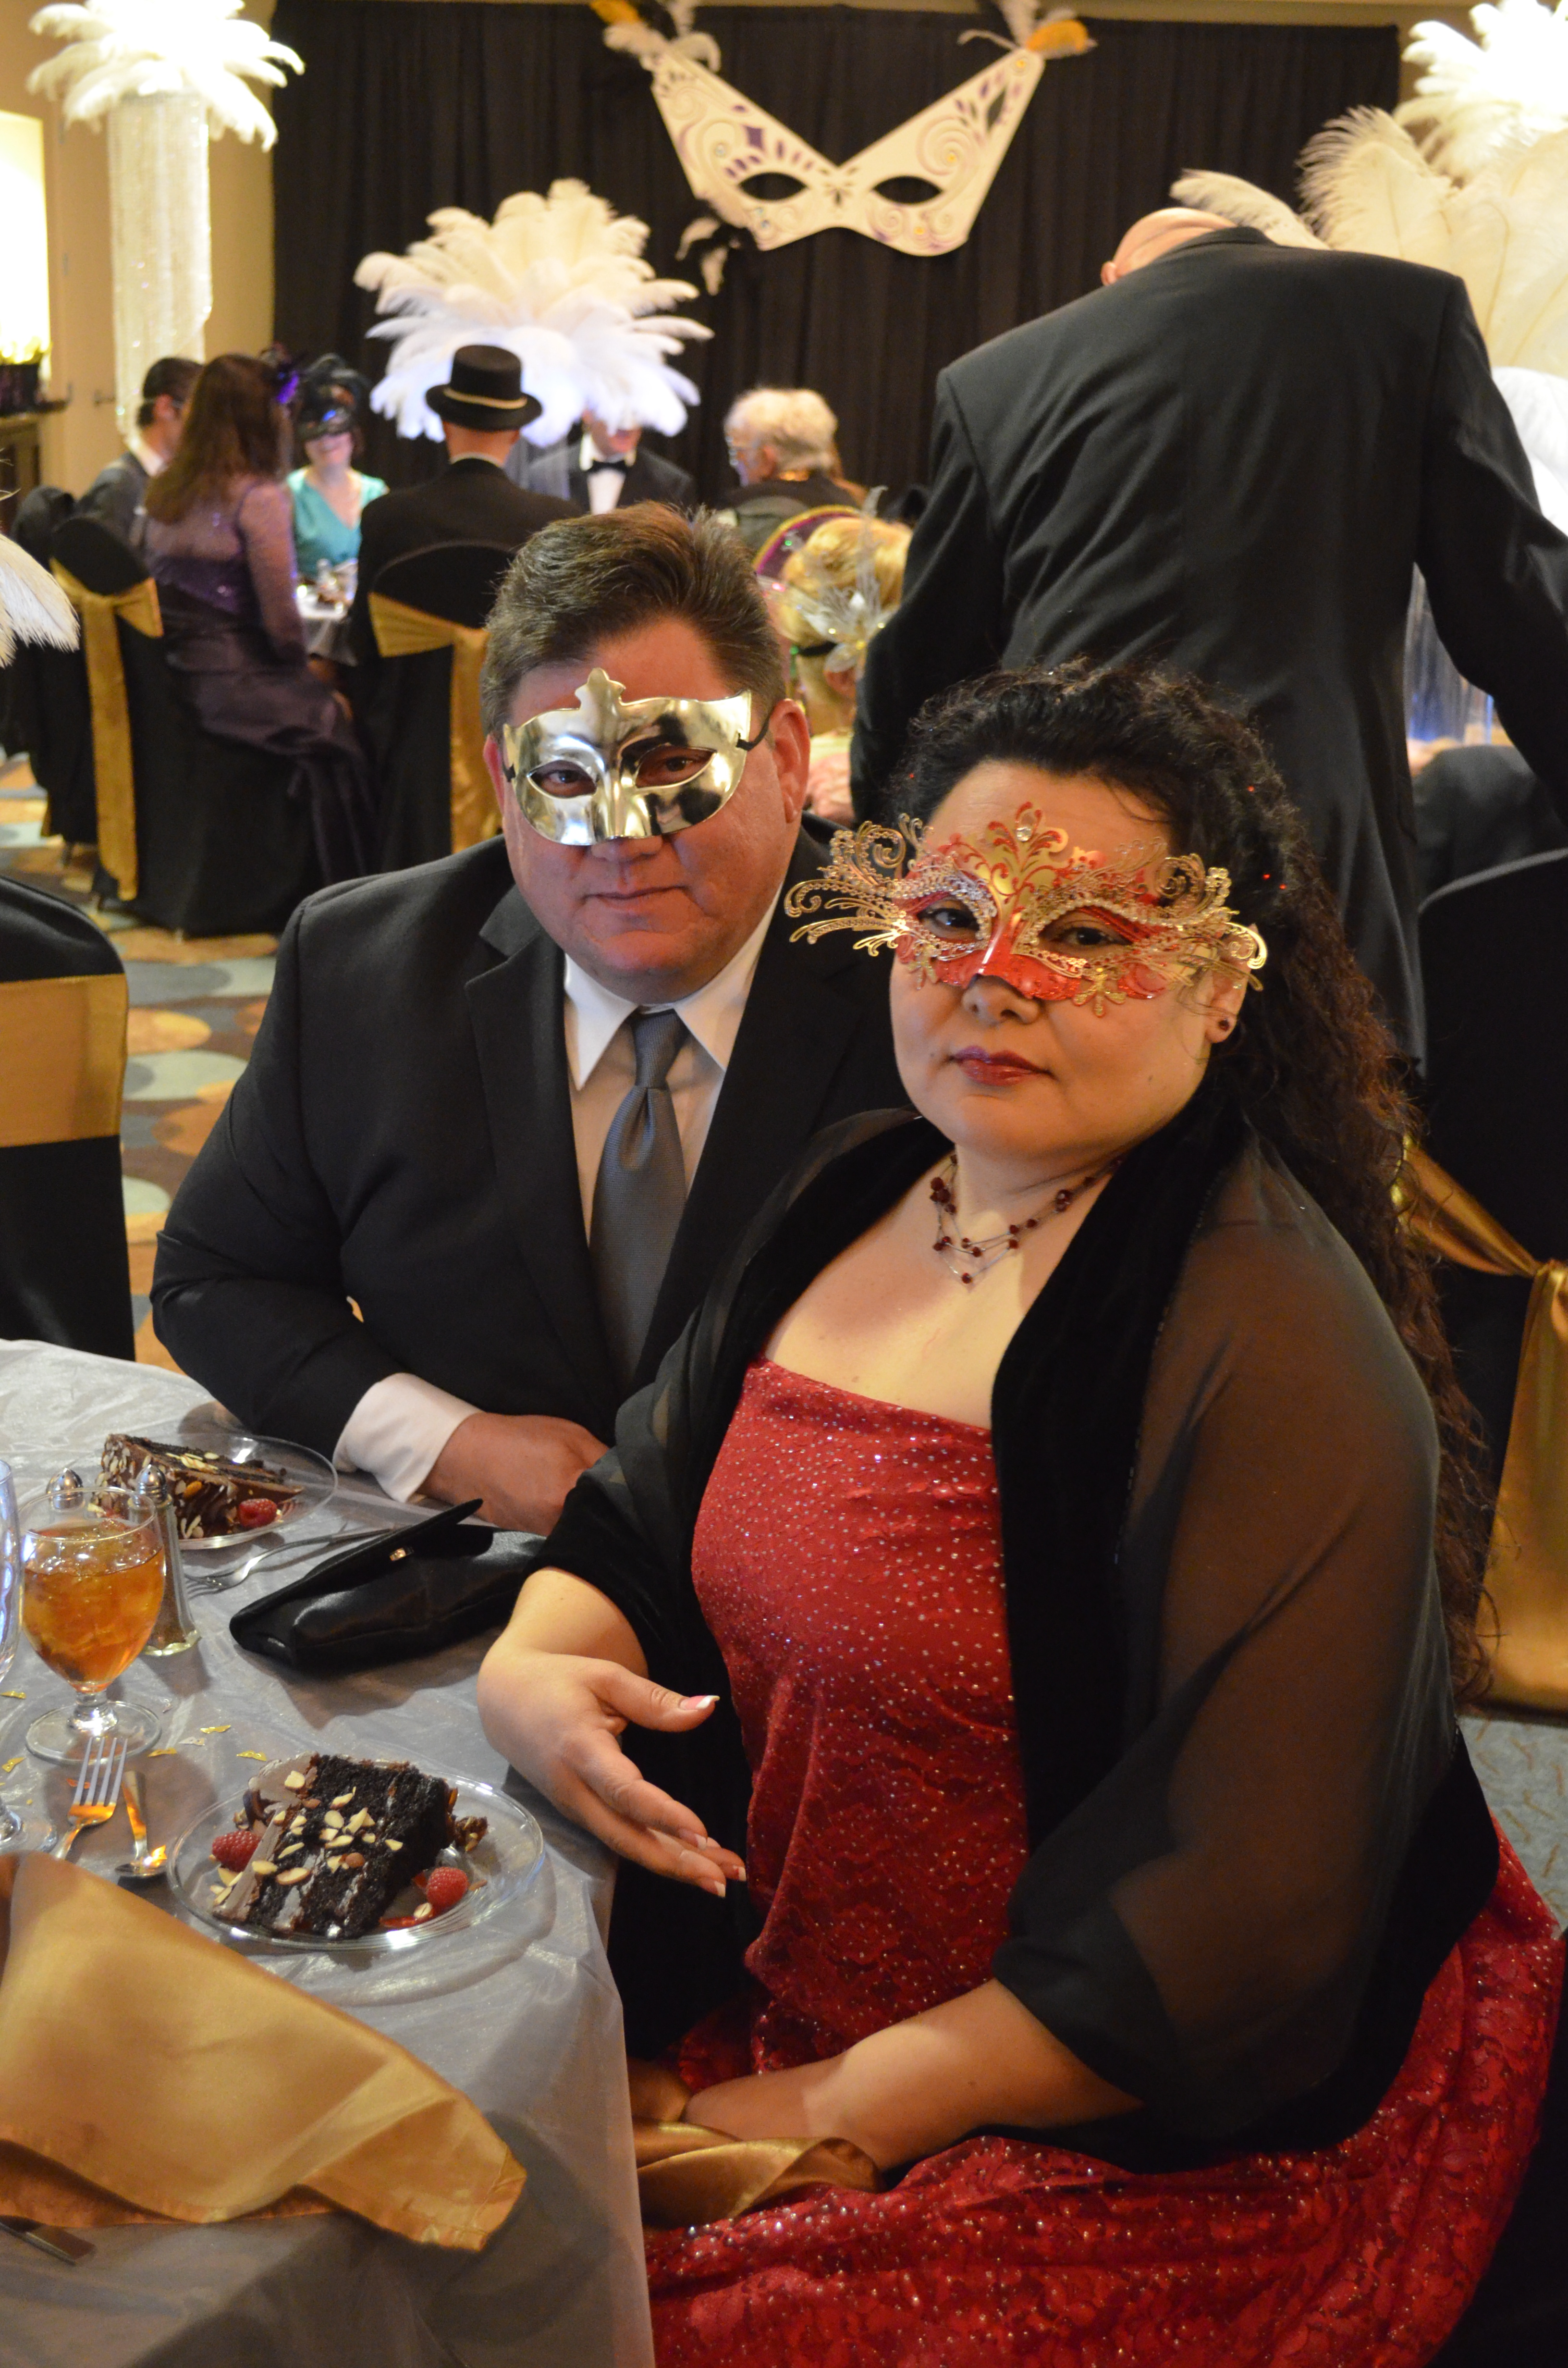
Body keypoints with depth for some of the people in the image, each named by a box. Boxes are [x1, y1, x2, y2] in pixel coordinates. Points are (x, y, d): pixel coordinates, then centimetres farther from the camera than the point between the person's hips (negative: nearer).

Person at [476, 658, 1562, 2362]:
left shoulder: (1280, 1356, -22)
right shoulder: (852, 1196, 2)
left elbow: (1247, 1916, -23)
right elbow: (640, 1512, 11)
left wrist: (856, 2111, -17)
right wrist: (529, 1671, -10)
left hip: (1167, 2141, -6)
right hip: (778, 2004, 6)